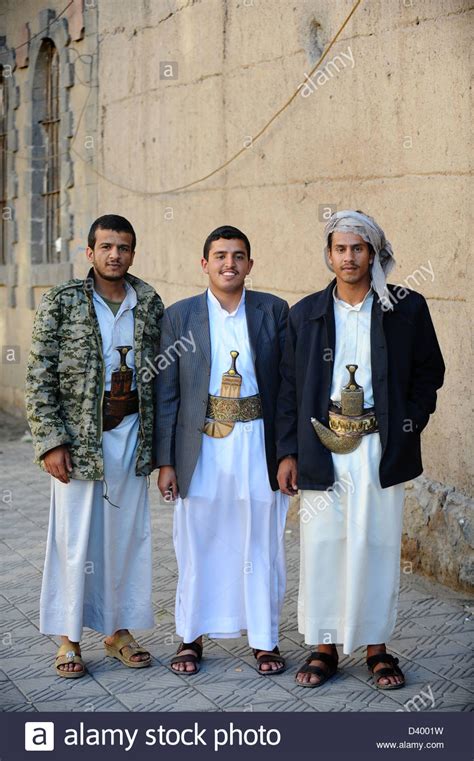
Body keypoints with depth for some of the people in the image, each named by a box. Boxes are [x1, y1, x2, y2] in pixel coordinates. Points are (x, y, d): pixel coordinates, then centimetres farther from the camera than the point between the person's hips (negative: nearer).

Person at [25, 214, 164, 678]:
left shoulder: (150, 304, 6)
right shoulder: (61, 302, -4)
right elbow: (39, 378, -5)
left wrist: (157, 439, 7)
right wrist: (50, 441, -12)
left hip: (130, 433, 3)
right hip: (78, 435, -3)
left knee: (127, 535, 8)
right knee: (75, 538, 1)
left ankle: (118, 630, 22)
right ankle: (68, 639, 13)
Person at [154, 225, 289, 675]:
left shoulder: (274, 311, 2)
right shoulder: (179, 316, 2)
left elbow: (289, 383, 3)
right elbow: (166, 393, 2)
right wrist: (165, 461, -1)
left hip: (258, 445, 0)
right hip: (202, 448, 0)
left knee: (261, 547, 6)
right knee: (197, 547, 8)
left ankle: (265, 640, 21)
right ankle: (191, 638, 23)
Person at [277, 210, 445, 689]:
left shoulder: (407, 309, 2)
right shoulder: (305, 314, 6)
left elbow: (429, 372, 9)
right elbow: (289, 388, 8)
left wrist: (408, 424, -3)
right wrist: (287, 452, 3)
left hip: (381, 448, -1)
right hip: (322, 448, 1)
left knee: (377, 544, 5)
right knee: (321, 545, 4)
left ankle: (376, 646, 18)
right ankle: (323, 646, 17)